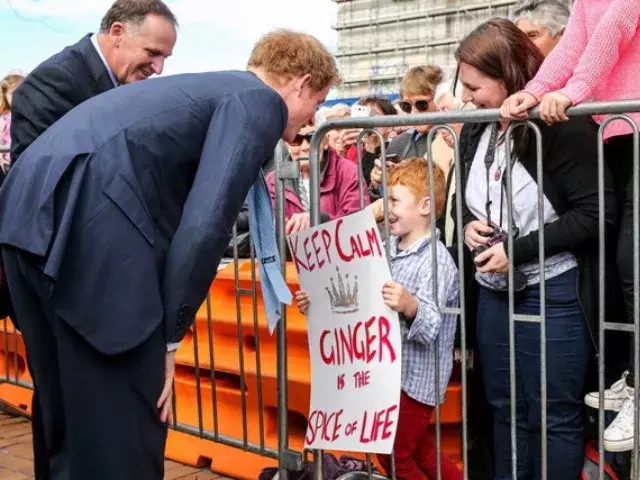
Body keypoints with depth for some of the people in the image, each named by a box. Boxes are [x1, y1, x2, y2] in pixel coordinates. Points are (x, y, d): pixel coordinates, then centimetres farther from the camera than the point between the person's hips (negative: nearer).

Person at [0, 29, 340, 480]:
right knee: (125, 429, 3)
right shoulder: (260, 101, 4)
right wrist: (169, 336, -2)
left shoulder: (210, 86, 32)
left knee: (72, 419, 22)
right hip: (90, 219, -9)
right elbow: (205, 222, -9)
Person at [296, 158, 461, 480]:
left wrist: (410, 305, -52)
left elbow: (429, 327, -32)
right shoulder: (389, 249, 4)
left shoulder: (436, 261, -22)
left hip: (416, 379, -8)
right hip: (390, 372, 8)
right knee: (419, 451, 22)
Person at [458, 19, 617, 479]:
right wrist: (468, 224, -5)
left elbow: (599, 211, -18)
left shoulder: (563, 126, -16)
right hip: (494, 292, 7)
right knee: (506, 410, 18)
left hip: (554, 296, -7)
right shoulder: (476, 132, 6)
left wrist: (519, 248, -20)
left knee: (555, 417, 5)